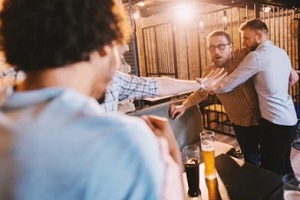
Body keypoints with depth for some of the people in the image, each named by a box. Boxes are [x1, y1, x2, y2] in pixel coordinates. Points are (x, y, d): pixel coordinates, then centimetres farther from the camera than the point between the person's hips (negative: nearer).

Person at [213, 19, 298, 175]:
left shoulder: (257, 56, -17)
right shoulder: (282, 53, 10)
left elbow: (227, 85, -17)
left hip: (275, 122, -9)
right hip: (290, 118, 9)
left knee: (271, 171, 3)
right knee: (283, 164, 23)